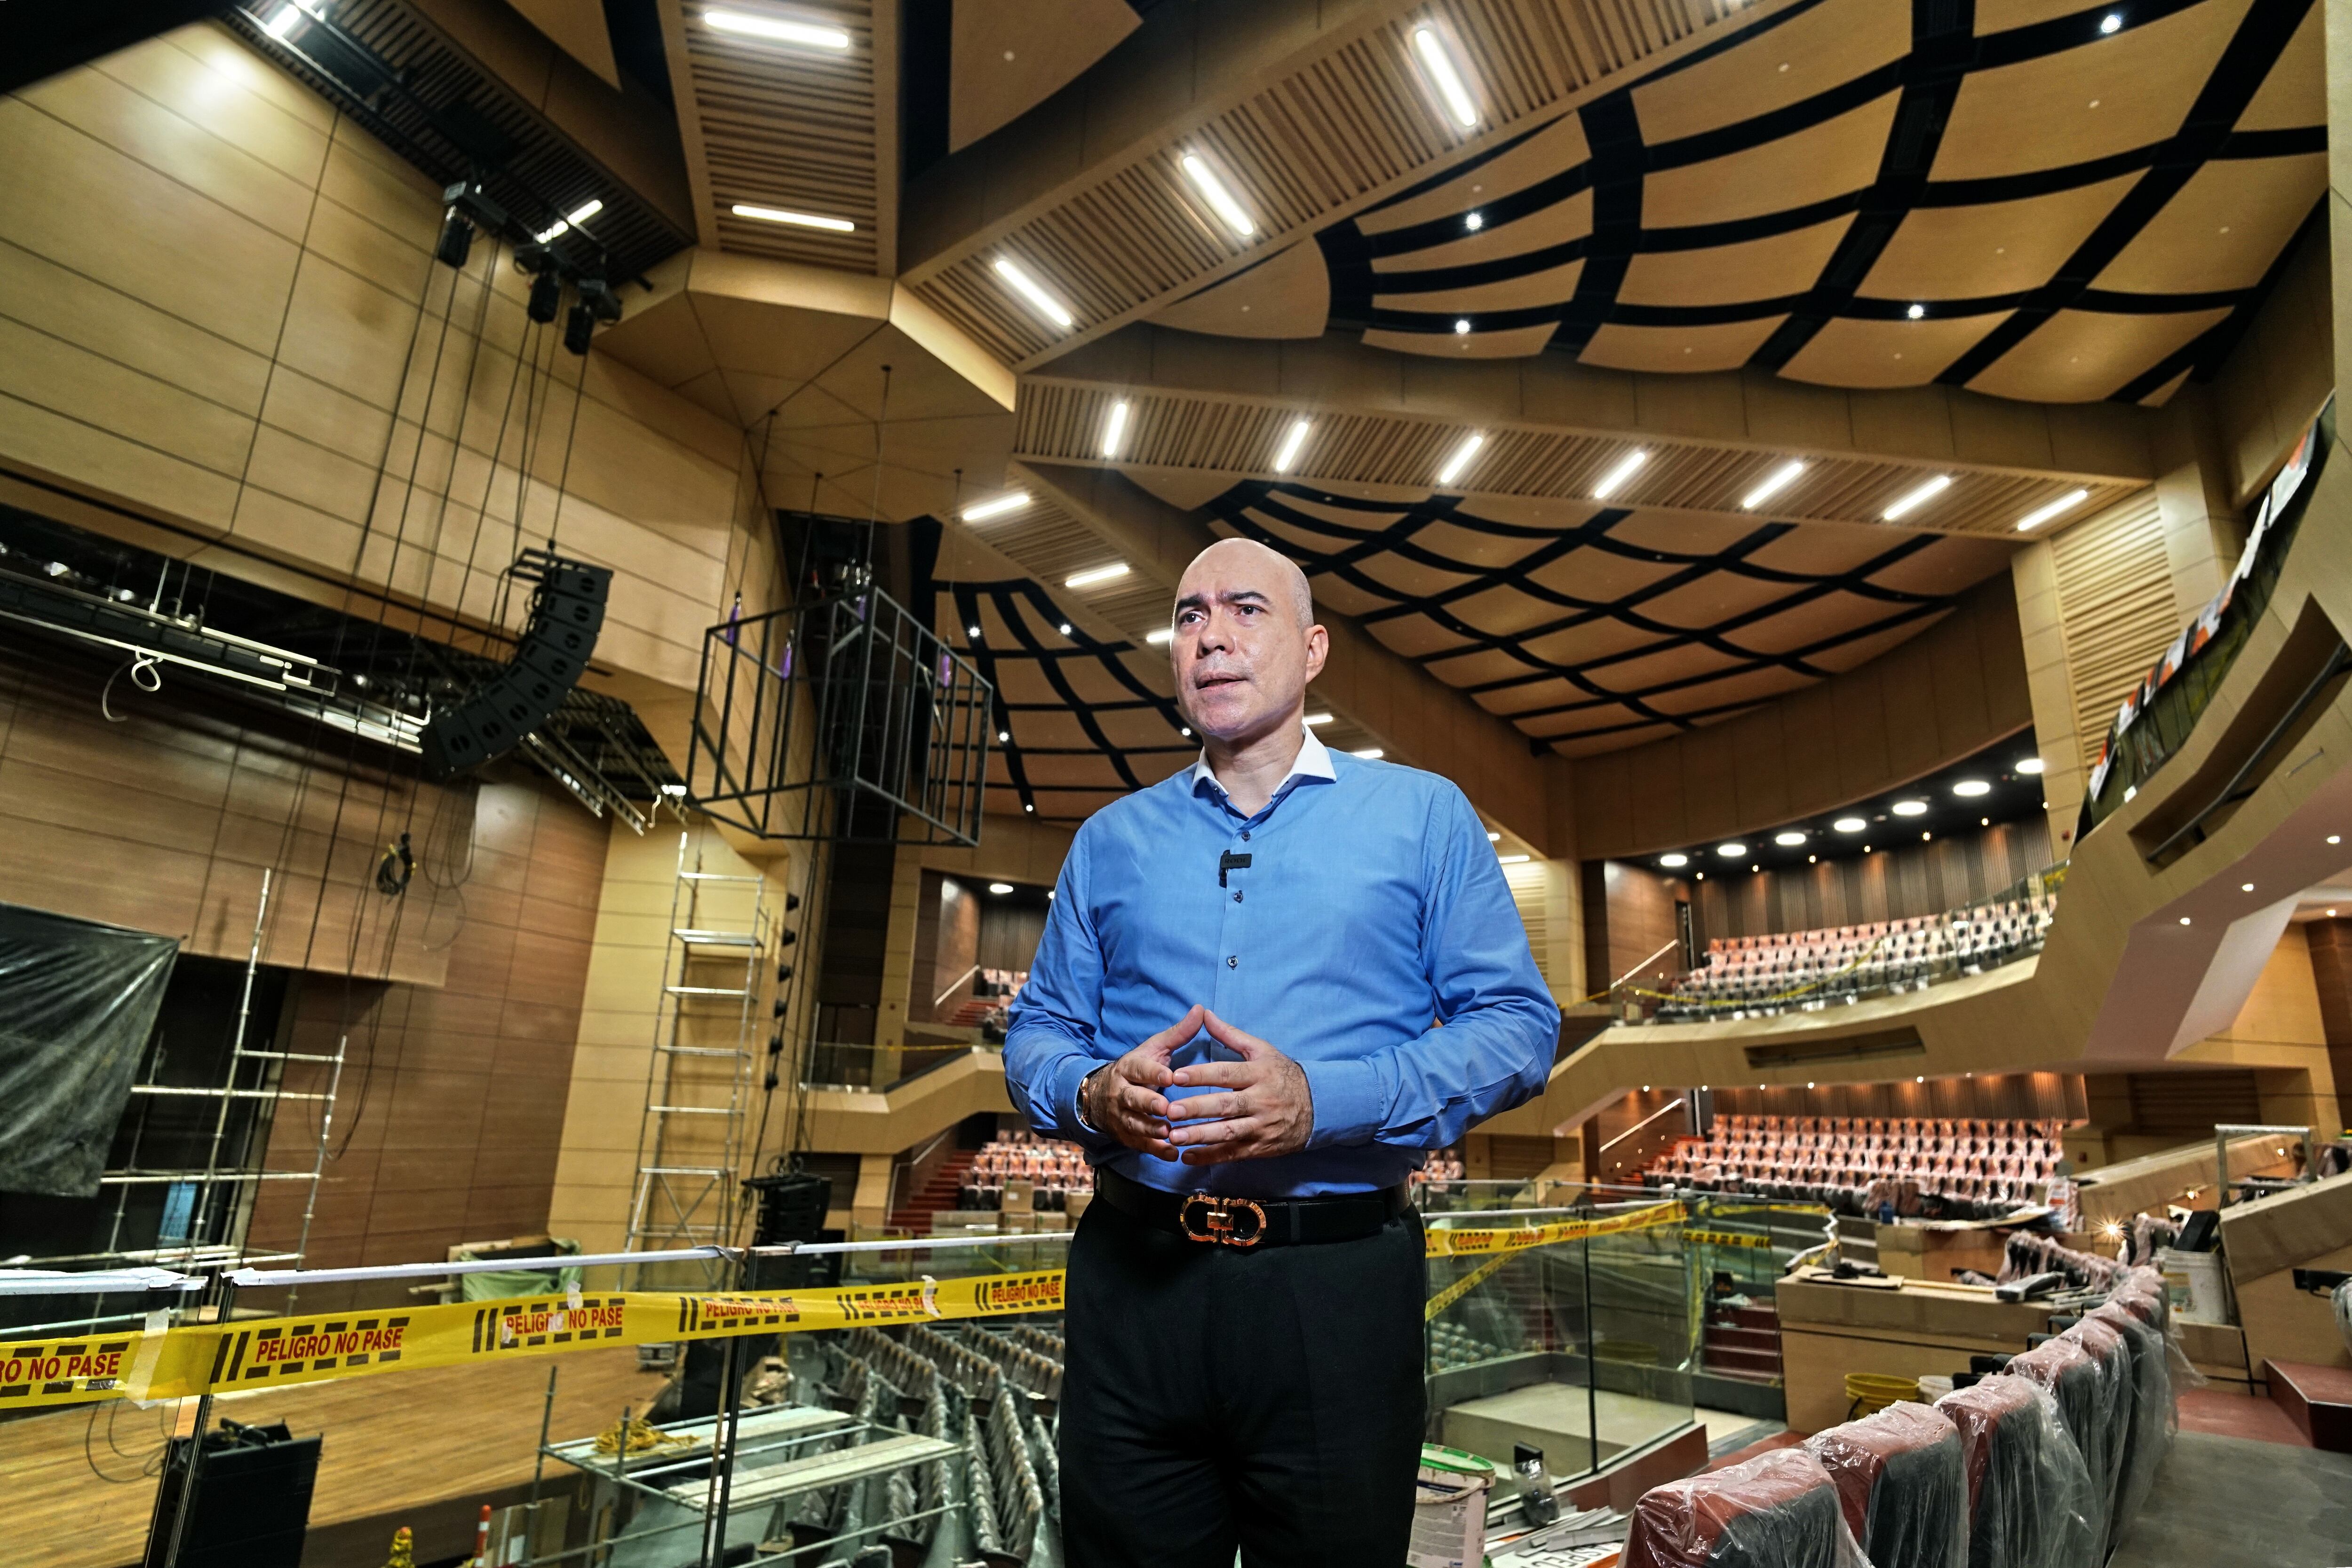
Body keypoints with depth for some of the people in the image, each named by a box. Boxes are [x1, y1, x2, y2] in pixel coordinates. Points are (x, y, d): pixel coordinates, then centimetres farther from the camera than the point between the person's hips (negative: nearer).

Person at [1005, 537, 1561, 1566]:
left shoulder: (1424, 814, 2)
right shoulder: (1110, 839, 11)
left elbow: (1518, 1025, -4)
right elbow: (1038, 1030, 12)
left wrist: (1323, 1102, -18)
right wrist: (1090, 1095, -12)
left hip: (1338, 1286, -2)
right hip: (1132, 1281, 3)